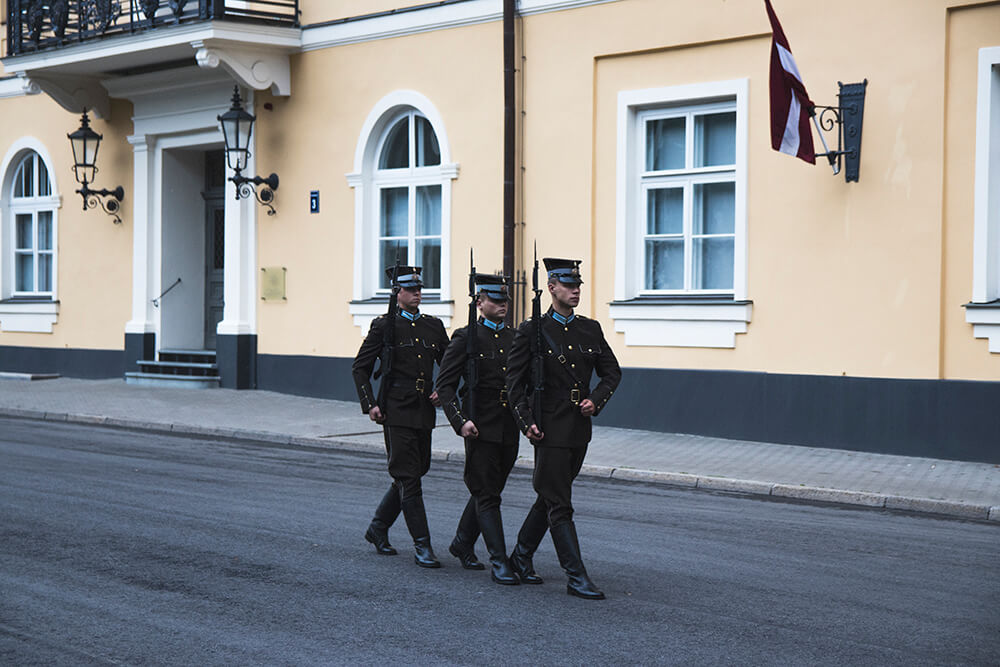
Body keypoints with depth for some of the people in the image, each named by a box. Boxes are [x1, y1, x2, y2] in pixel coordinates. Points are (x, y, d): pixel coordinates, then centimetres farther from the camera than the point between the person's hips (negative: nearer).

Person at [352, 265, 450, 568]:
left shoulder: (434, 326, 11)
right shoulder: (384, 325, -2)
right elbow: (360, 367, 2)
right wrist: (369, 404, -7)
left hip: (424, 412, 6)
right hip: (396, 410, -5)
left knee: (413, 473, 12)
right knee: (408, 477, -8)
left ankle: (378, 528, 30)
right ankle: (422, 546, -4)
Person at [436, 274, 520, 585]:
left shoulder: (515, 338, 12)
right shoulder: (465, 338, -3)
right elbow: (444, 385, -6)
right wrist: (460, 421, -16)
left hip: (509, 431, 6)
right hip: (480, 430, -6)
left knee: (486, 490, 16)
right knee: (487, 496, -6)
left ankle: (462, 544, 34)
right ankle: (499, 562, -3)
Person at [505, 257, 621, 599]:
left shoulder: (590, 329, 8)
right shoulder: (532, 330, -5)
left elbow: (612, 371, 15)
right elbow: (514, 379, -4)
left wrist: (596, 400, -3)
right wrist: (526, 422, -11)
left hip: (580, 429, 6)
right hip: (550, 429, -6)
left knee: (550, 497, 16)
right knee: (559, 505, -5)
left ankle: (521, 556, 33)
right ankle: (576, 577, -3)